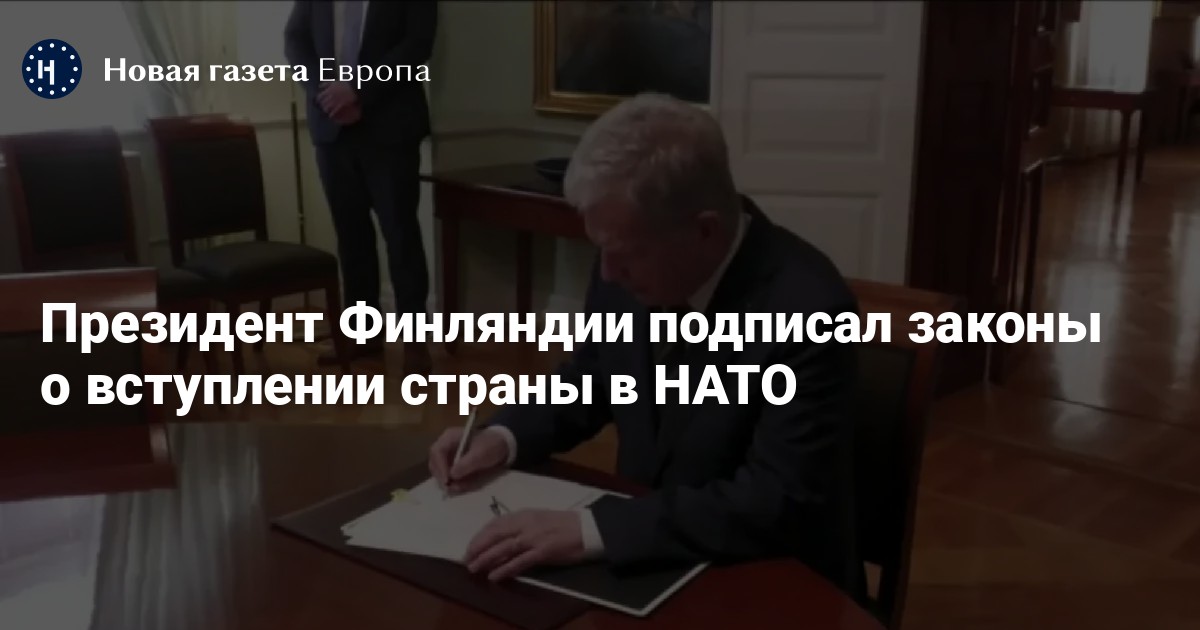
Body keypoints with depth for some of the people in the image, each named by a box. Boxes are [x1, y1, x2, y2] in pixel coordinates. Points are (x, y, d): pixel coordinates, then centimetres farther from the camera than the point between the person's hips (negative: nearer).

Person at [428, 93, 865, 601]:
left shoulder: (807, 310, -25)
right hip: (643, 556, 6)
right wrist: (503, 437, -7)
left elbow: (777, 503, -29)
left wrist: (591, 530, -34)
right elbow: (588, 384, 10)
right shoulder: (630, 262, -7)